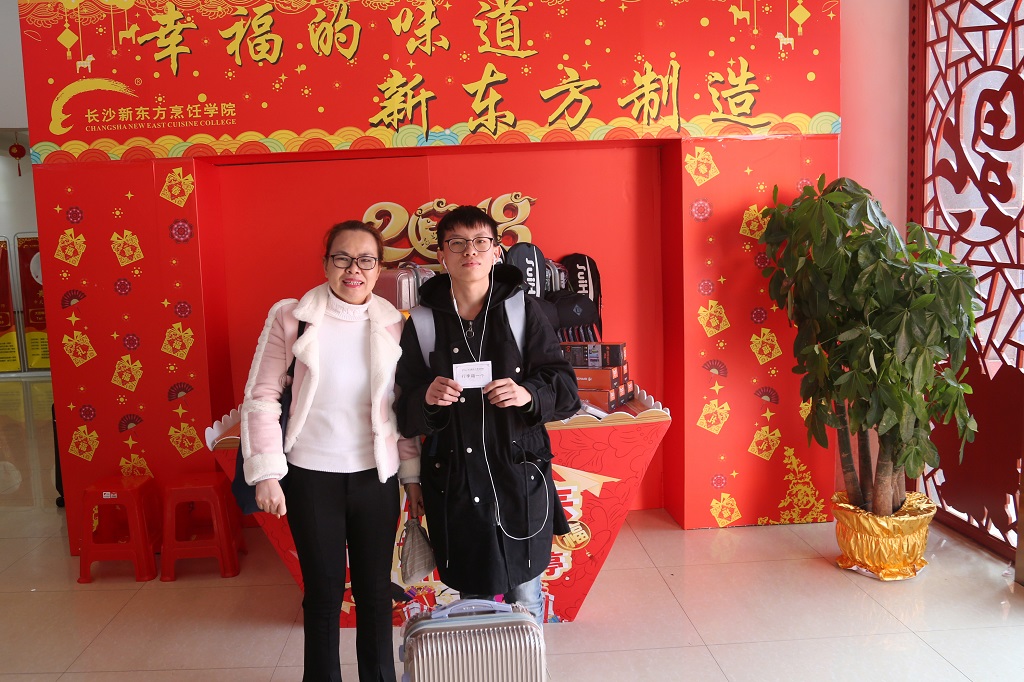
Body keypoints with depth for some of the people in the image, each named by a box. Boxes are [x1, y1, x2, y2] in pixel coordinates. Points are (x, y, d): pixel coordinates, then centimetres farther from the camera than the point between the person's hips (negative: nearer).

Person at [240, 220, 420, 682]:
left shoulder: (392, 324, 0)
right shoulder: (290, 316, -7)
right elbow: (261, 396, -4)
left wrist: (413, 471, 7)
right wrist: (266, 473, -8)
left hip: (376, 476, 2)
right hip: (311, 476, -2)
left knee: (375, 590, 13)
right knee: (323, 591, 10)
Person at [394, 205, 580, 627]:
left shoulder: (524, 311, 0)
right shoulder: (423, 323, 2)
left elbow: (565, 390, -1)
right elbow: (405, 416, 3)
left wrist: (529, 395, -21)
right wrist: (427, 400, -19)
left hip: (520, 480, 0)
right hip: (455, 485, 1)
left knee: (525, 599, 10)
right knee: (473, 598, 12)